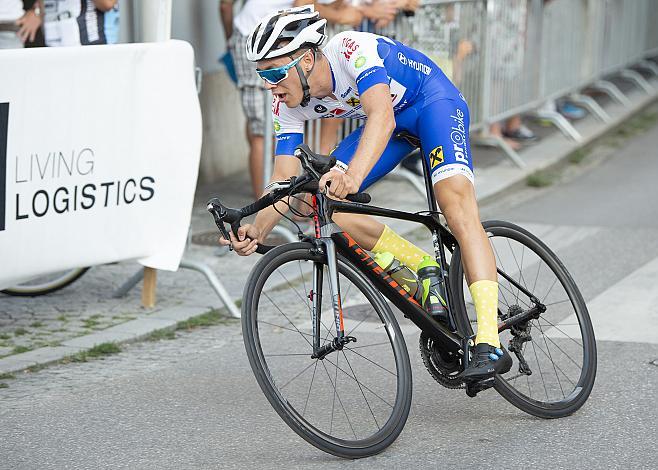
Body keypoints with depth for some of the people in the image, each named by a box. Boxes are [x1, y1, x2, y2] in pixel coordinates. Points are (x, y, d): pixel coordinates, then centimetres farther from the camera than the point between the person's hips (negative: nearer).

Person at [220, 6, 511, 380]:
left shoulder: (353, 50, -34)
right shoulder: (289, 106, -13)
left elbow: (381, 117, -49)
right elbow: (284, 178, -15)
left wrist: (353, 174, -66)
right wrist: (257, 229, -33)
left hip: (433, 101, -7)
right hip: (396, 121, 7)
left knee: (457, 206, -29)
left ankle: (490, 343, -37)